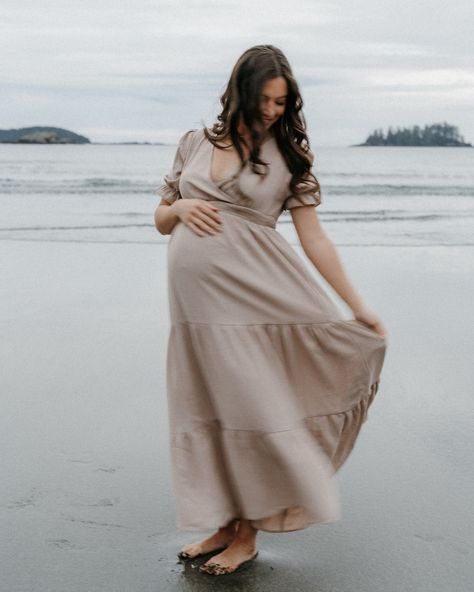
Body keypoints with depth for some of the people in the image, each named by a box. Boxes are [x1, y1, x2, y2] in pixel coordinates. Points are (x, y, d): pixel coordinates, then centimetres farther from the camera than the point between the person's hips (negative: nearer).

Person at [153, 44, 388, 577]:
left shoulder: (288, 155, 3)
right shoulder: (195, 143, 11)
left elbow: (314, 239, 1)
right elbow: (160, 220, 18)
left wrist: (359, 307, -3)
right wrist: (180, 207, -6)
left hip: (251, 293, -3)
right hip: (194, 296, 3)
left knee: (247, 403, -3)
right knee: (207, 407, 7)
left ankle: (247, 534, 13)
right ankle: (224, 524, 21)